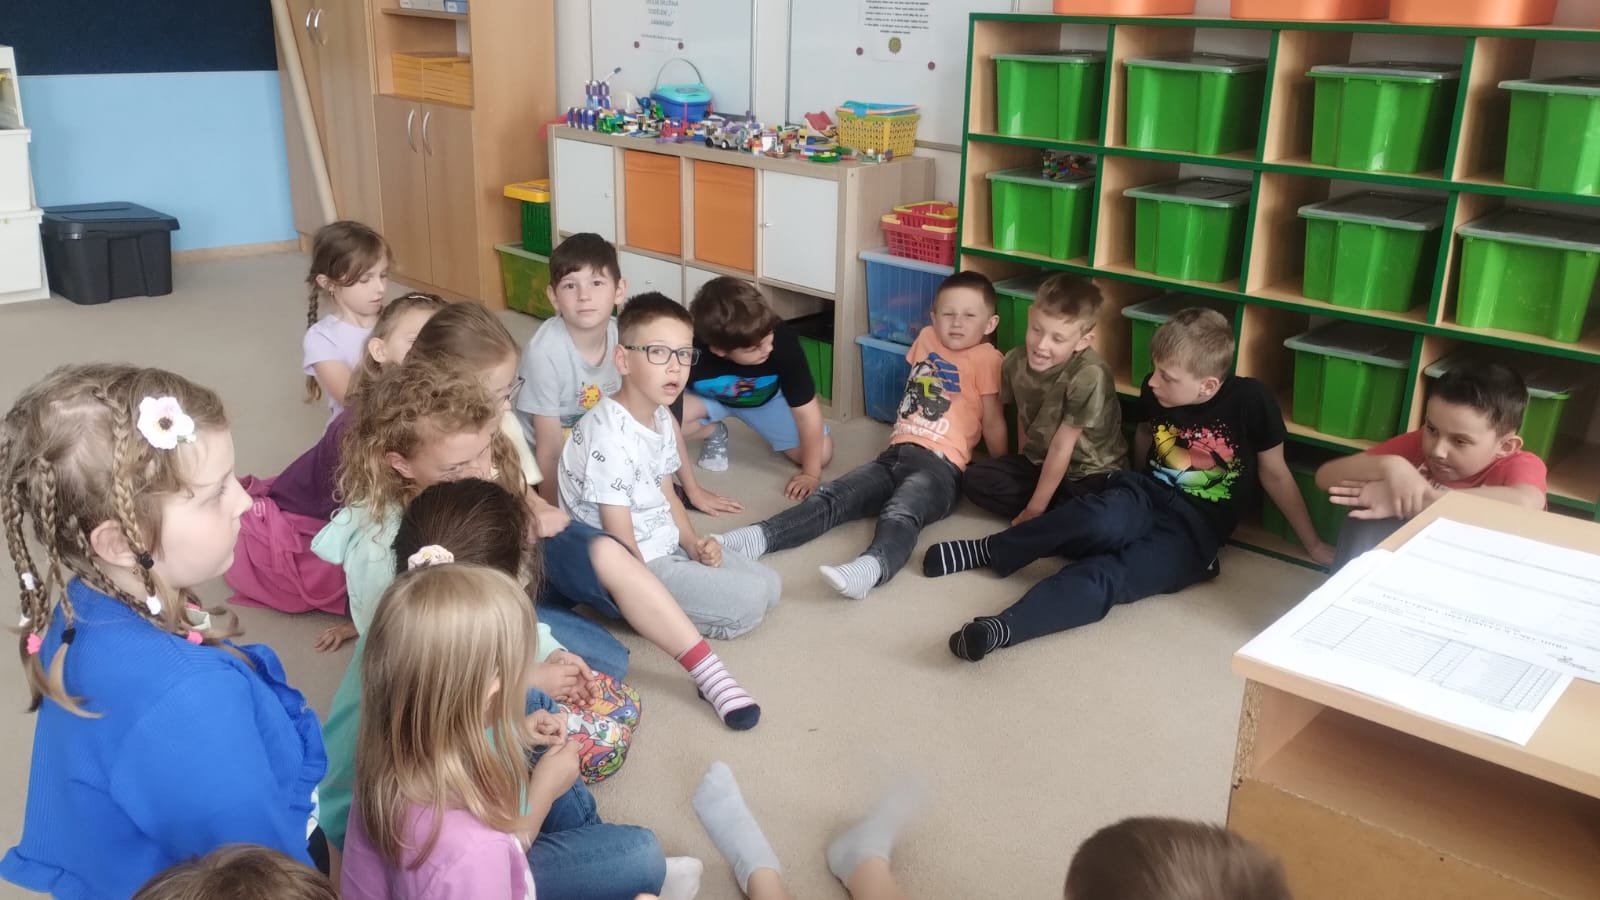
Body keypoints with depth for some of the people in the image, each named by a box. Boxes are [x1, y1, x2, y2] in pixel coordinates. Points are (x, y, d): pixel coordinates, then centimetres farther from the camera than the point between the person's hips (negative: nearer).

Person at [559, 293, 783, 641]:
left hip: (668, 547, 10)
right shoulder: (609, 437, -26)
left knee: (770, 585, 11)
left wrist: (693, 544, 0)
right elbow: (620, 541, -22)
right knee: (750, 601, -17)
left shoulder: (661, 418, 5)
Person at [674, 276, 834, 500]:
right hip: (707, 396, -1)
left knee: (822, 454, -11)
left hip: (767, 397, 1)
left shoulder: (782, 341, -40)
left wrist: (811, 473, -19)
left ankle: (768, 430, 21)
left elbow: (807, 411, -27)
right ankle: (714, 432, 5)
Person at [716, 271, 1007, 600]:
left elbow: (993, 423, 2)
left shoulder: (986, 358, 0)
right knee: (831, 497, -14)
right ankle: (760, 536, -29)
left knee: (899, 514, -37)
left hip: (940, 466, -7)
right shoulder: (927, 339, 20)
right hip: (894, 455, 7)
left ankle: (869, 568, -64)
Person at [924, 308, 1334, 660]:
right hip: (1147, 497, 3)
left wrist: (1313, 544, 8)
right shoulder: (1154, 390, -2)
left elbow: (1274, 473, 0)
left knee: (1107, 575, -33)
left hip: (1194, 529, -3)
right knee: (1103, 520, -37)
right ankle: (991, 550, -22)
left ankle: (1004, 627, -45)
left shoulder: (1250, 399, -13)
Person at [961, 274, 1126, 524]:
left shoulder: (1089, 376, -29)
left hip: (1092, 474, -6)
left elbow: (1061, 447, -23)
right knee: (975, 479, -12)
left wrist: (1034, 510, -17)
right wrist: (1021, 472, 3)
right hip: (1039, 463, 6)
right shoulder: (1016, 361, -10)